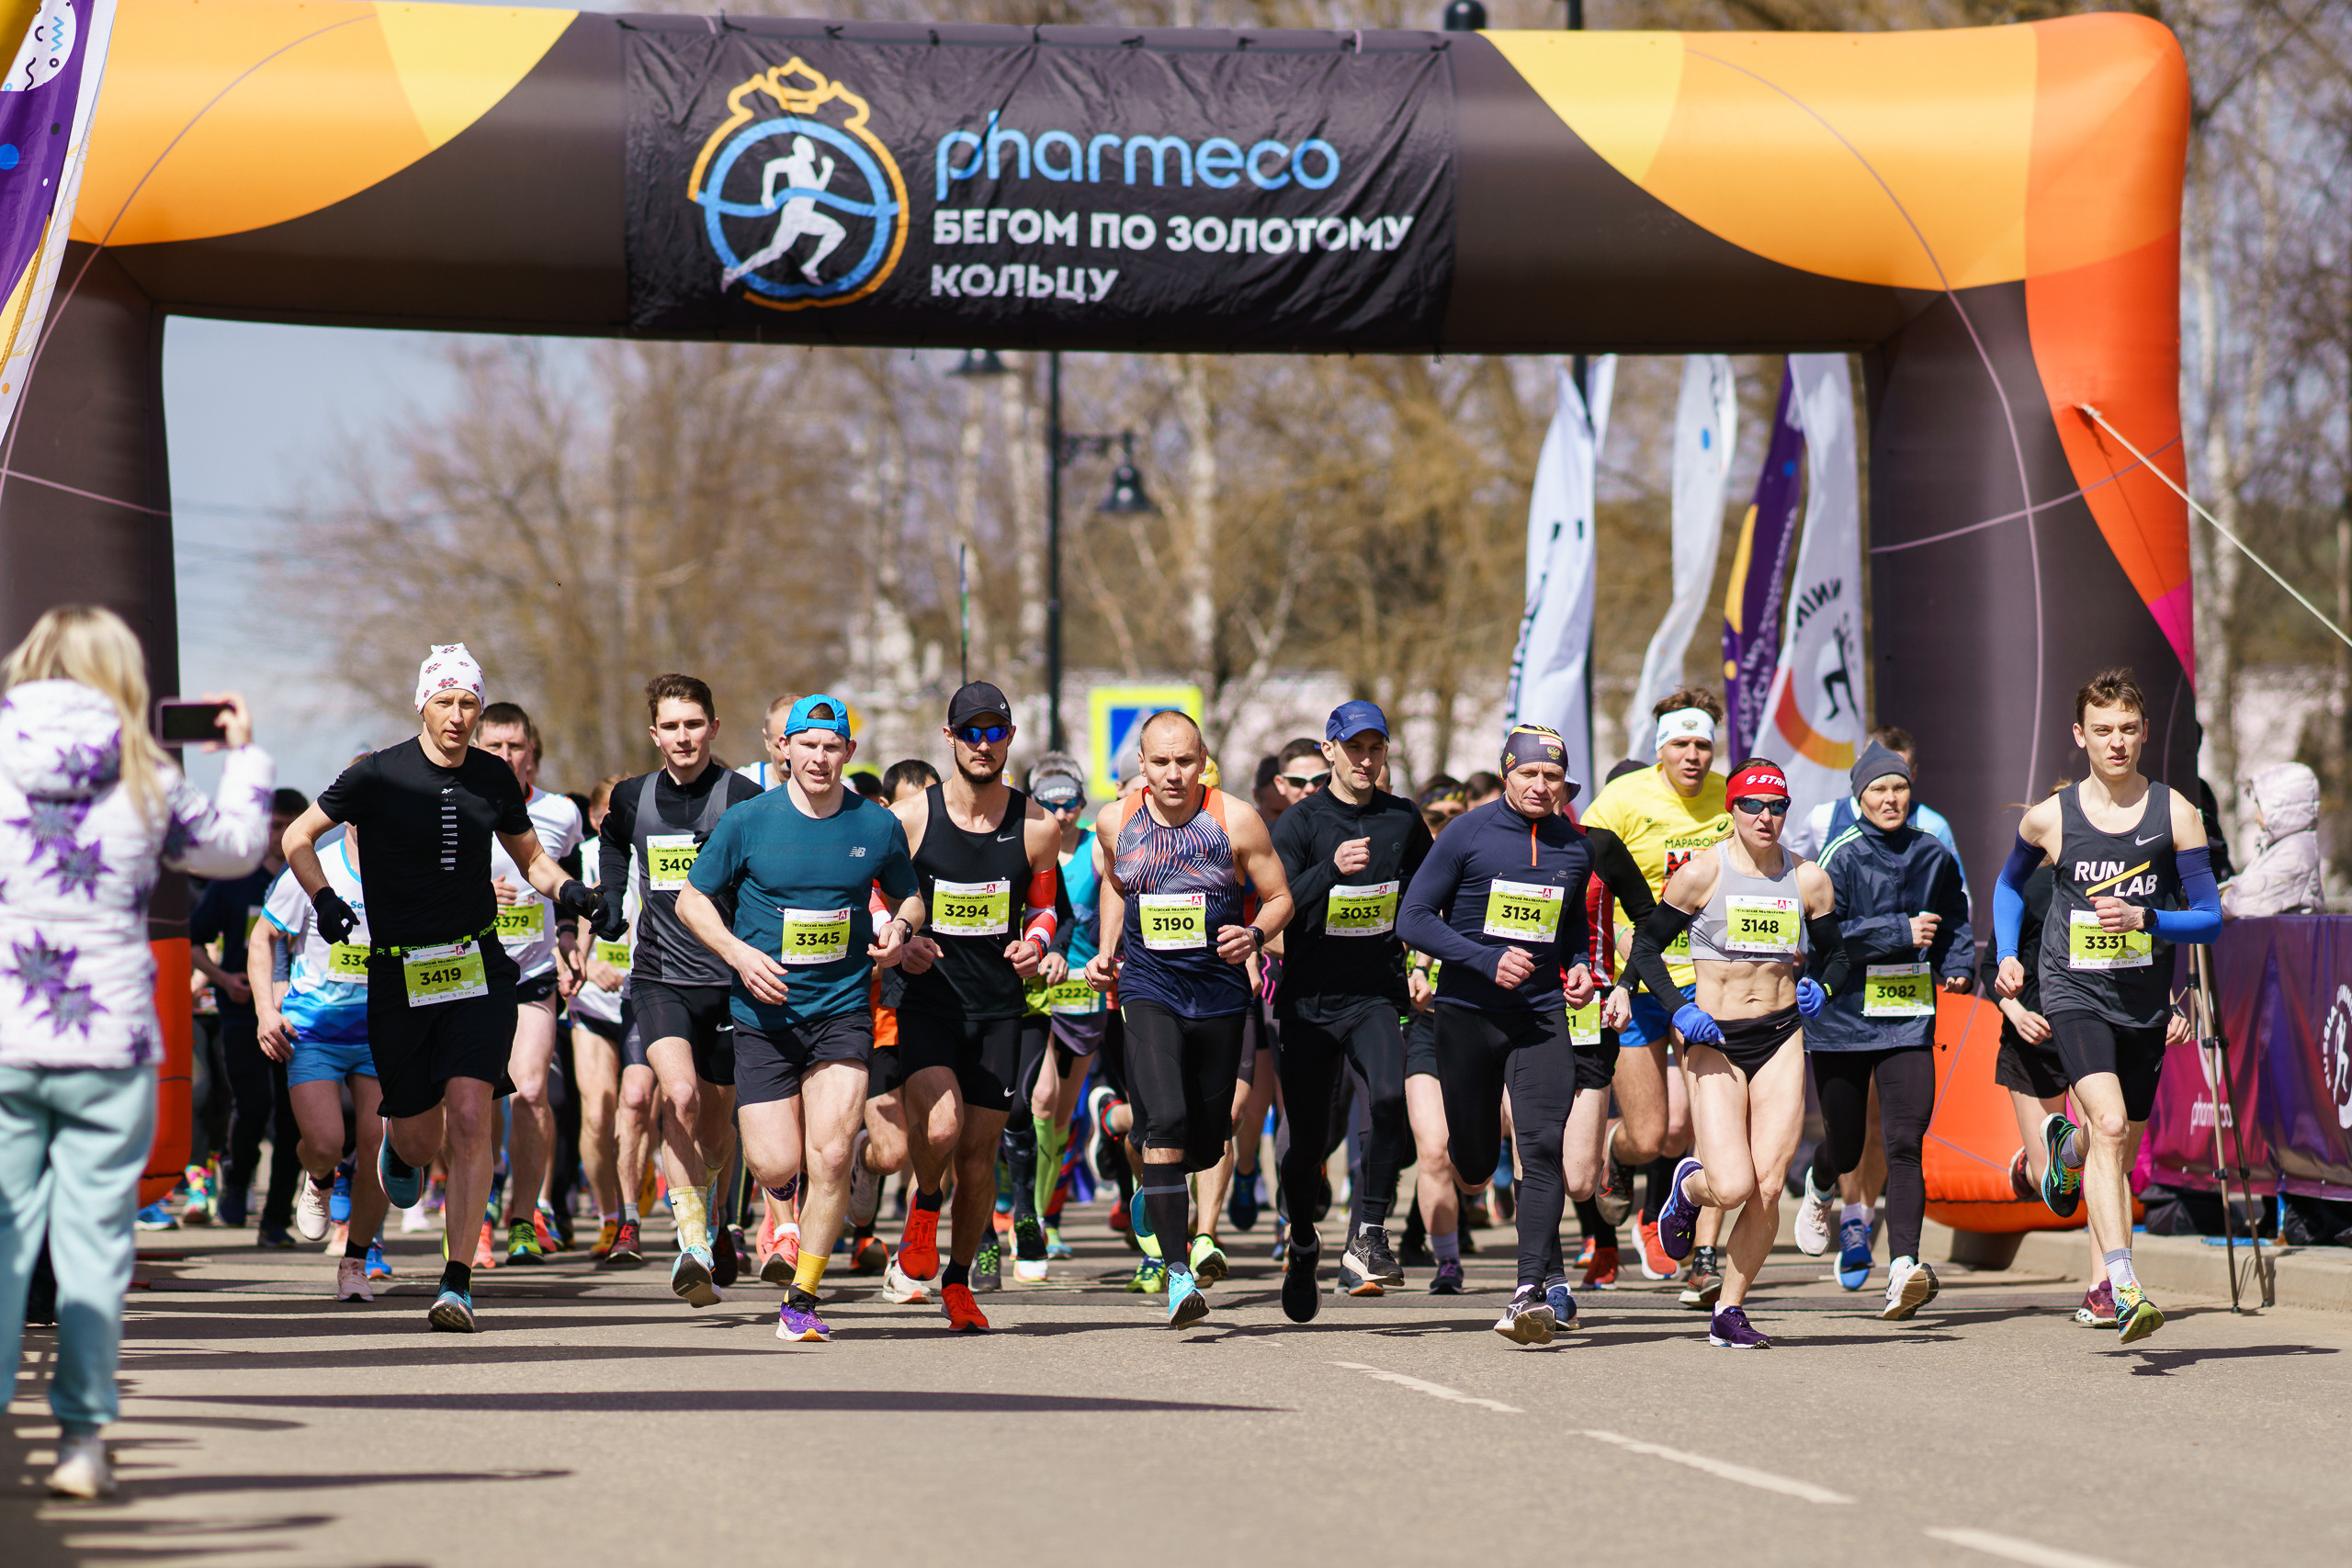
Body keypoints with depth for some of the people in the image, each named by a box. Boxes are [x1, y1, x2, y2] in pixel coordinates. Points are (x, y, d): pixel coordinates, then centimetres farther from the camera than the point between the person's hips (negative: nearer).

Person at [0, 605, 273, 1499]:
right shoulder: (142, 781, 0)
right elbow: (237, 848, 16)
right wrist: (244, 754, 31)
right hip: (110, 1040, 0)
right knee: (94, 1238, 5)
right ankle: (81, 1438, 4)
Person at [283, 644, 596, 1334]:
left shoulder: (494, 778, 4)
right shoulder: (379, 776, -6)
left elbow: (529, 855, 19)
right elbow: (298, 837, 4)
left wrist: (565, 889, -1)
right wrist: (325, 901, -11)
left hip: (479, 971, 1)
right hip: (398, 977, -1)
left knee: (471, 1120, -15)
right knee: (420, 1140, 4)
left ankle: (458, 1282, -11)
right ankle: (397, 1145, 45)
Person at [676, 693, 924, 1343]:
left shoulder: (877, 826, 2)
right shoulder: (747, 821, -3)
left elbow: (910, 895, 18)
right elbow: (692, 899, 5)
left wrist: (900, 929, -5)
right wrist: (740, 954, -10)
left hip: (842, 1013, 0)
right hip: (764, 1014, 0)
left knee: (831, 1156, -14)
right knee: (774, 1166, -7)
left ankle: (801, 1299, 1)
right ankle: (791, 1194, 34)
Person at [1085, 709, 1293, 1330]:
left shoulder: (1236, 821, -7)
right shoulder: (1116, 822, 0)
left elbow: (1280, 898, 1)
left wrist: (1255, 935, -19)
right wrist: (1106, 953, 11)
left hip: (1219, 993, 1)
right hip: (1147, 990, -1)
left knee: (1206, 1144, 9)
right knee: (1165, 1120, -22)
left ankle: (1155, 1191, 46)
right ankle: (1177, 1274, -20)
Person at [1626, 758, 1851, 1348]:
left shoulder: (1809, 880, 5)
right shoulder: (1702, 872, -5)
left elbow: (1835, 957, 18)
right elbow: (1646, 947, 2)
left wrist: (1823, 989, -4)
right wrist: (1679, 1008, -12)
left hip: (1782, 1039, 3)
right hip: (1715, 1041, -3)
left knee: (1767, 1188, -6)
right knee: (1732, 1188, -16)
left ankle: (1730, 1310, 10)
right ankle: (1688, 1186, 21)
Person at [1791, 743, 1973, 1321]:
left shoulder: (1934, 856, 7)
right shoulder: (1841, 856, -7)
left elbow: (1955, 922, 23)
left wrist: (1957, 966, 5)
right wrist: (1901, 932, -18)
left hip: (1909, 1020, 2)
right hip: (1842, 1019, -2)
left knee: (1904, 1143, -13)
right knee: (1846, 1147, 11)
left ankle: (1903, 1268, -21)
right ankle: (1820, 1187, 49)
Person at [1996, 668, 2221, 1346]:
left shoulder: (2175, 813, -2)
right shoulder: (2049, 818, 0)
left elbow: (2210, 920, -2)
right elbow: (2010, 883, 22)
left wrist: (2144, 920, -19)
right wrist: (2007, 957, 10)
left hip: (2144, 1003, 2)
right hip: (2074, 994, -2)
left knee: (2120, 1151, 15)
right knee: (2111, 1125, -24)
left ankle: (2067, 1144, 53)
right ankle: (2124, 1289, -25)